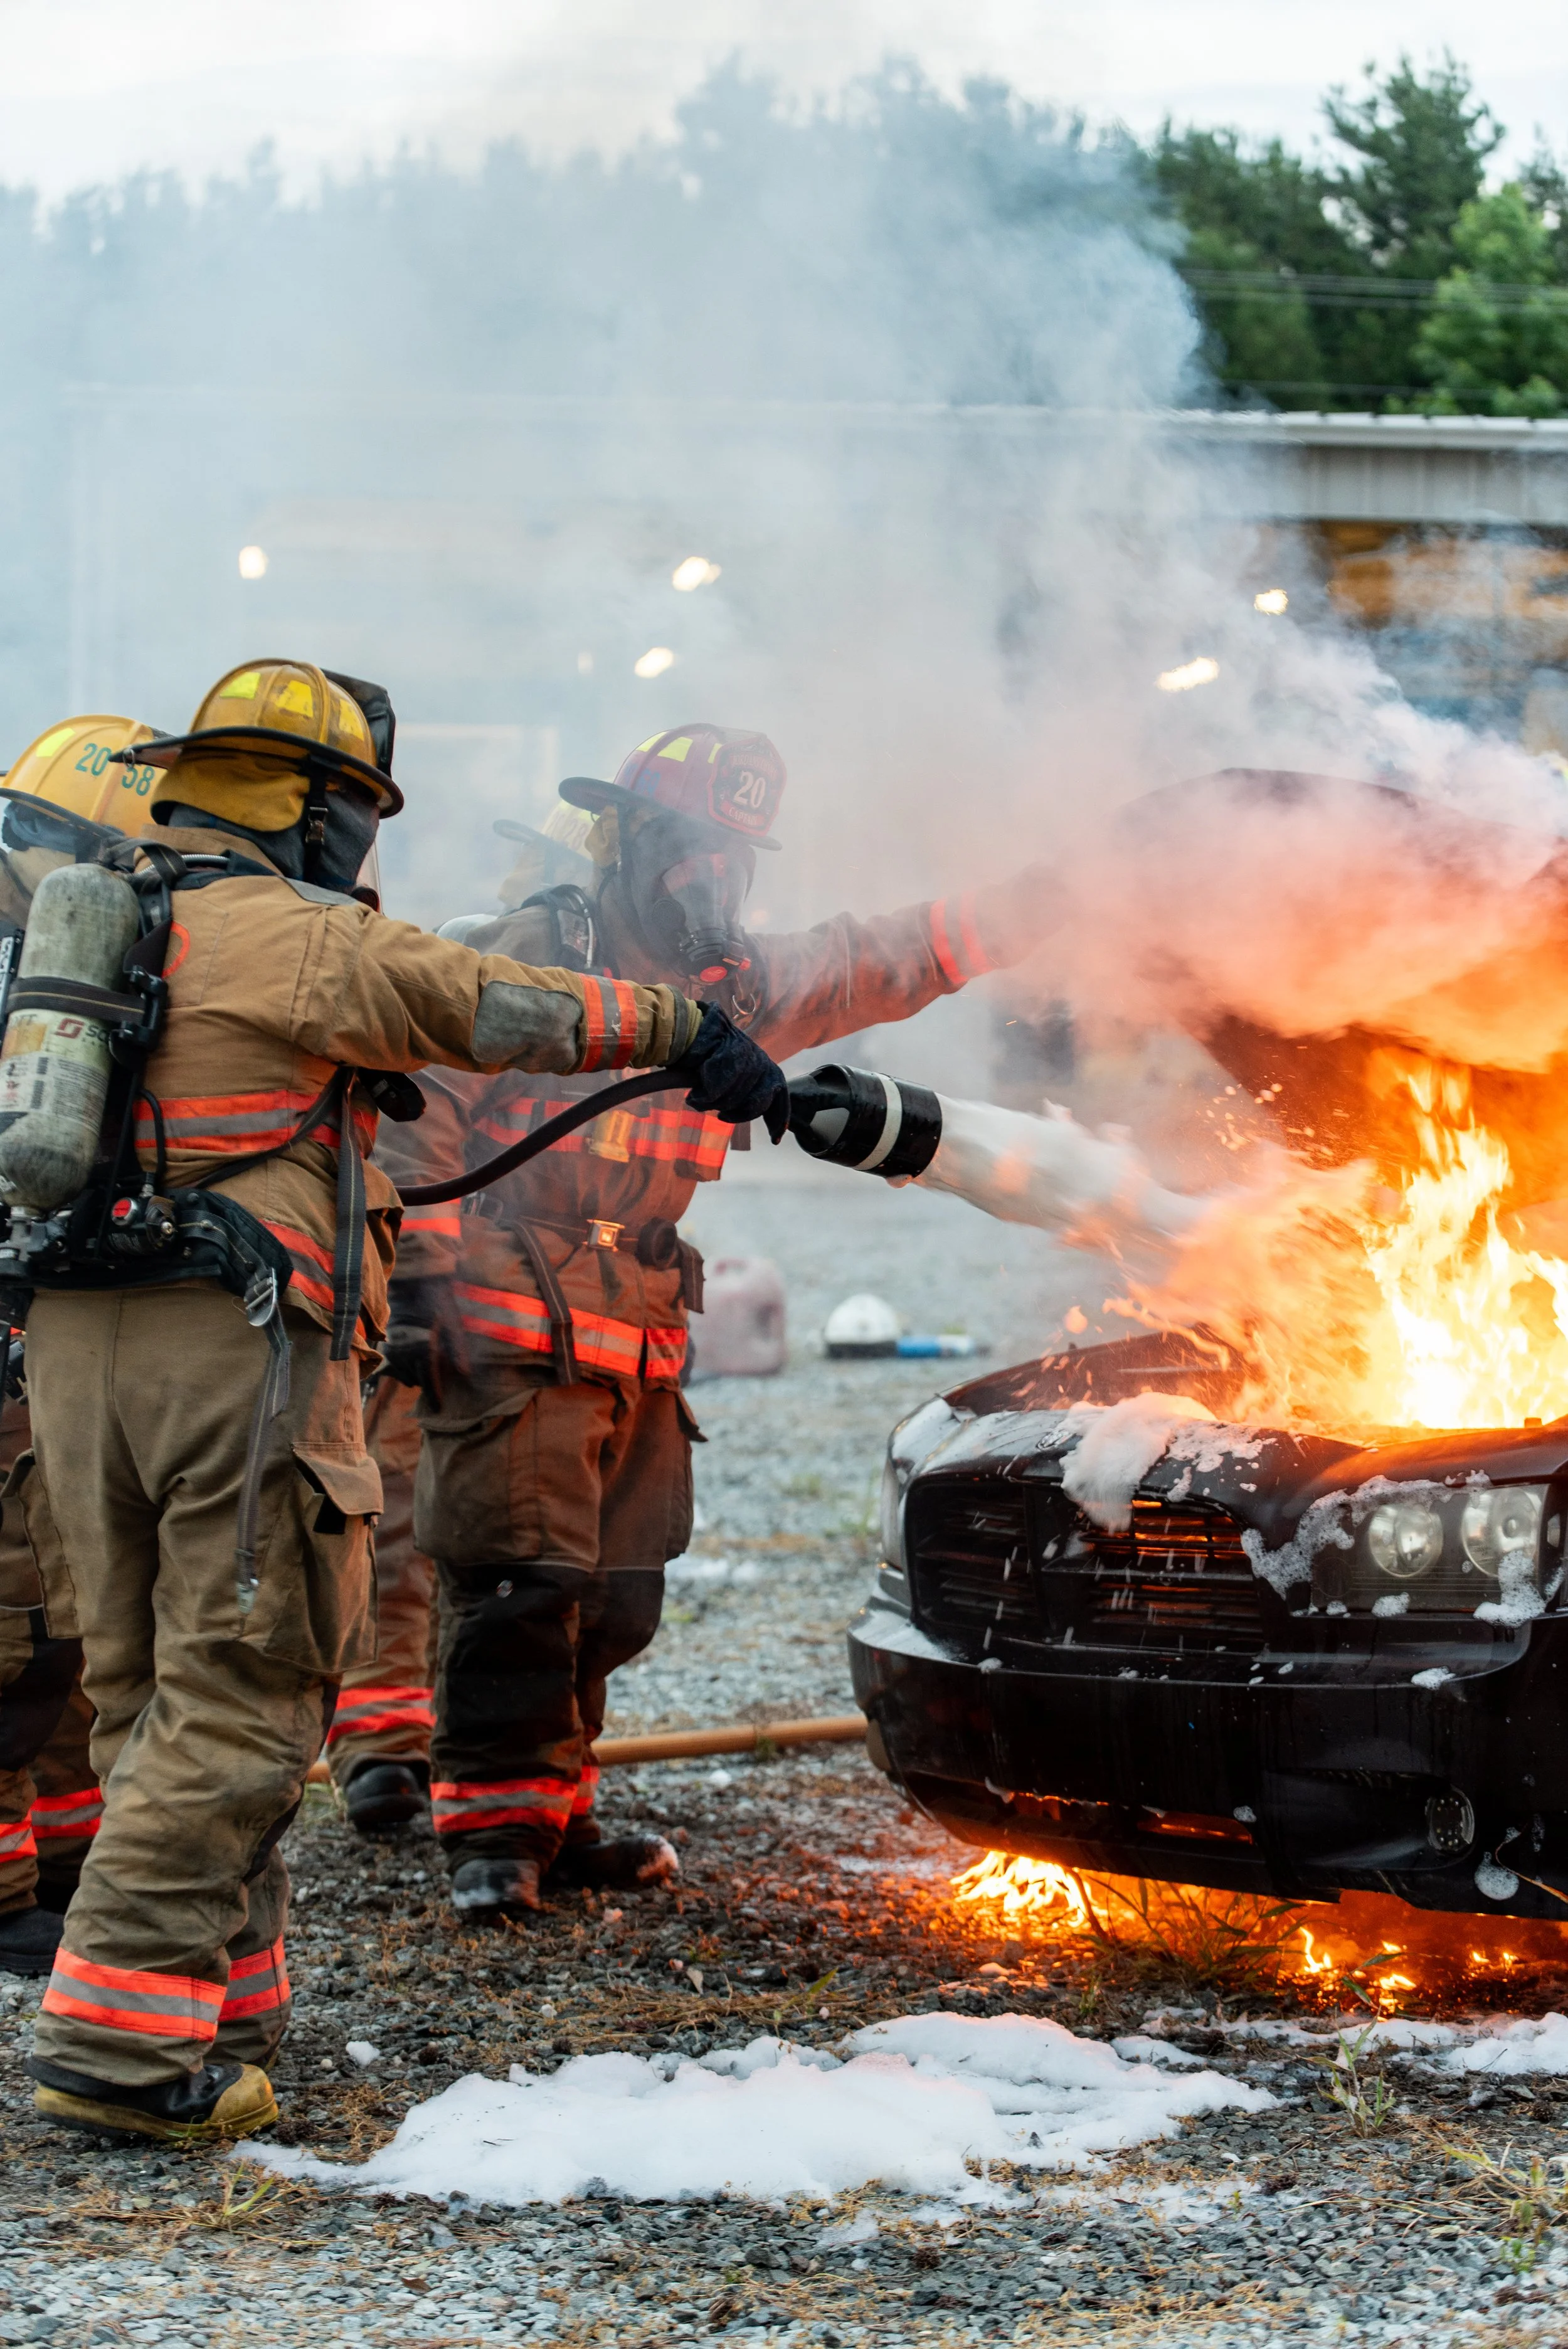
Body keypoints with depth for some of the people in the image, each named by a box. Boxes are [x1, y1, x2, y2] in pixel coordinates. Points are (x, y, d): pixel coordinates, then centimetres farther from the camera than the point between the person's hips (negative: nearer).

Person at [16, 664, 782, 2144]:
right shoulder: (295, 934, -5)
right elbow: (501, 1011, -11)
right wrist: (686, 1032, -3)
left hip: (74, 1338, 8)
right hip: (236, 1345, -8)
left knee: (149, 1689, 14)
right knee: (236, 1694, -5)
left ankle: (222, 1997, 17)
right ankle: (121, 2038, -9)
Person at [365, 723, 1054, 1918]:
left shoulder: (734, 989, 15)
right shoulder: (523, 957, -6)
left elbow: (886, 963, 21)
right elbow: (422, 1117, -8)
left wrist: (1044, 897, 15)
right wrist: (422, 1275, -14)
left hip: (638, 1352, 7)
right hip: (511, 1338, -7)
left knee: (614, 1602, 8)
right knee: (523, 1588, -11)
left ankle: (553, 1818, 20)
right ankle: (492, 1830, -2)